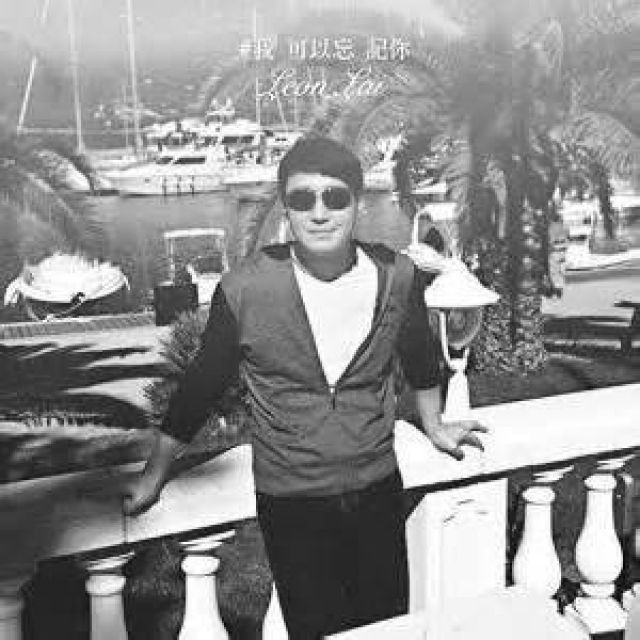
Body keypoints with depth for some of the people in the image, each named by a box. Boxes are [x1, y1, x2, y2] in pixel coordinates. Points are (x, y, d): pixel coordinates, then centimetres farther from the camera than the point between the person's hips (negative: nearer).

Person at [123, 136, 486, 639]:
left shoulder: (396, 276, -9)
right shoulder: (245, 290, -16)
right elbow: (202, 386, -2)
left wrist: (434, 425, 26)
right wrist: (154, 475, 8)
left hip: (379, 492, 3)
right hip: (291, 505, -2)